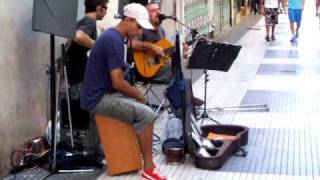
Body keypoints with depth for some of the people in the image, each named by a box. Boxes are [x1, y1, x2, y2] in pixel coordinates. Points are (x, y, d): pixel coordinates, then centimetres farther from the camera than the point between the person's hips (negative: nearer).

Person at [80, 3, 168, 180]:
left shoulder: (112, 35, 12)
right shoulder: (114, 40, -20)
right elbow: (118, 82, -23)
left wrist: (135, 92, 10)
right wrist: (139, 95, -6)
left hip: (104, 92, 11)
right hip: (98, 98, -11)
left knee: (142, 106, 17)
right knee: (146, 114, -19)